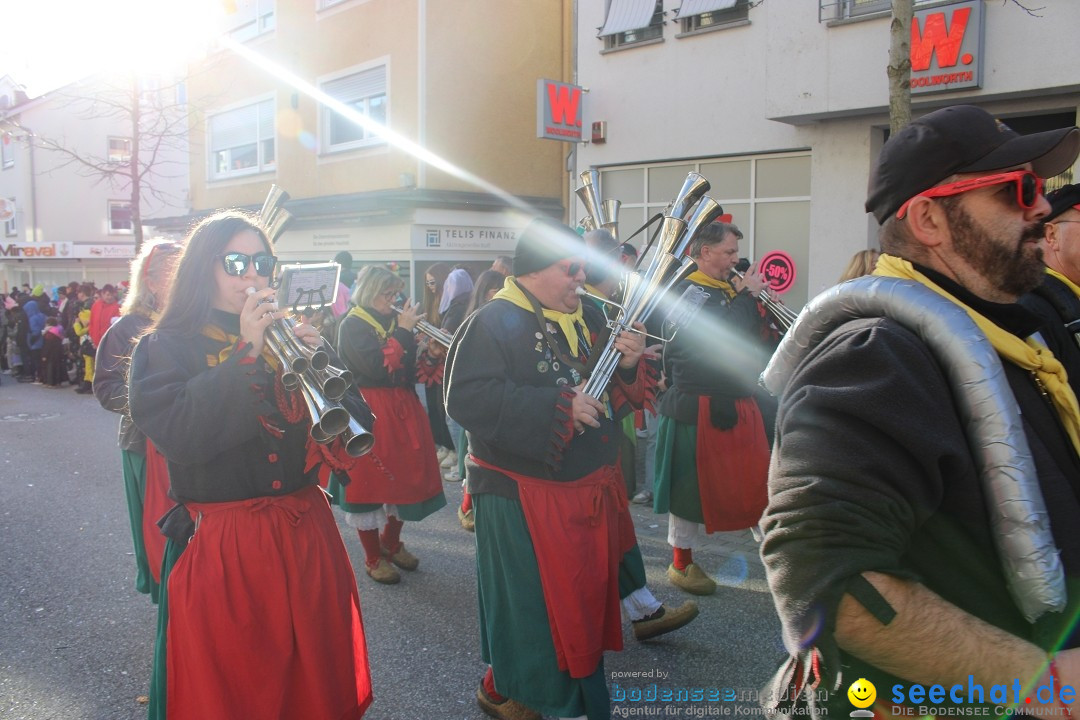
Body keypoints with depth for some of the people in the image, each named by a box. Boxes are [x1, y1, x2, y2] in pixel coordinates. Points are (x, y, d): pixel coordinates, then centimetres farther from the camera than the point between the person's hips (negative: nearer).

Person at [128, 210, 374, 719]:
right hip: (221, 546, -3)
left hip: (306, 536, 4)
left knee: (320, 677, 15)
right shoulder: (166, 348, -2)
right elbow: (180, 437, -21)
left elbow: (356, 421, 0)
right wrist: (245, 355, -24)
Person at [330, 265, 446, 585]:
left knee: (406, 475, 12)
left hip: (403, 408, 6)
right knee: (369, 480, 2)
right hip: (370, 411, -6)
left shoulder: (394, 321, 9)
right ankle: (374, 558, 17)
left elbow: (410, 368, 9)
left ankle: (391, 543, 32)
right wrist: (403, 331, -19)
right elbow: (376, 366, -23)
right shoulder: (352, 325, -8)